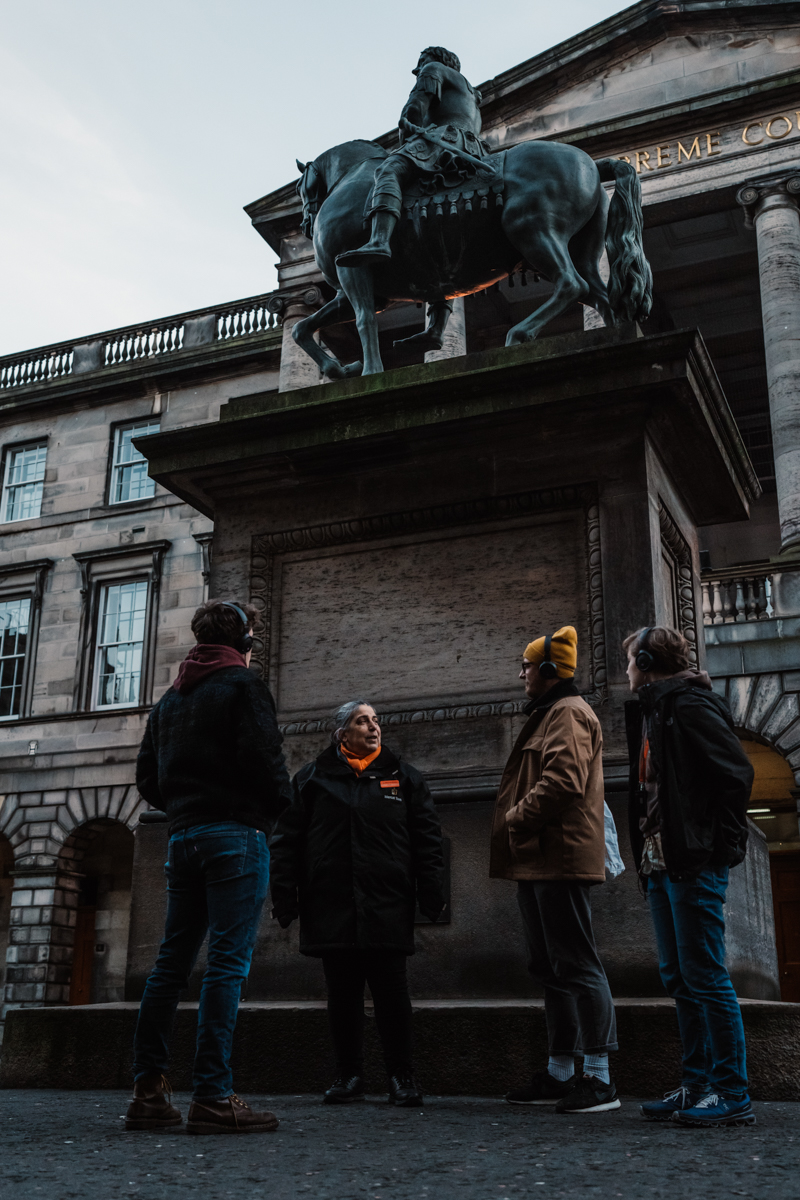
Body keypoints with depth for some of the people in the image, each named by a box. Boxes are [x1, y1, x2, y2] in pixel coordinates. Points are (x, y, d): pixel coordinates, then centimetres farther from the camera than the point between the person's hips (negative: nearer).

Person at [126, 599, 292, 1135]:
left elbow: (147, 775, 17)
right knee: (228, 963, -8)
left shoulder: (170, 698, 19)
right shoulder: (244, 686, -3)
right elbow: (263, 758, -14)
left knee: (172, 961, 9)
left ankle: (149, 1091, 10)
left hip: (183, 835, 7)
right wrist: (280, 802, 2)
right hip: (236, 833, -7)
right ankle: (213, 1097, -10)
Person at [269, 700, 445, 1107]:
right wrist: (285, 897, 0)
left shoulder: (403, 778, 11)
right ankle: (349, 1075, 21)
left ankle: (401, 1076, 14)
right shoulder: (312, 779, 9)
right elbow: (287, 840, 7)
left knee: (392, 994, 1)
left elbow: (427, 840, 9)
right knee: (342, 997, 7)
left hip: (387, 908, 0)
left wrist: (431, 893, -1)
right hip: (331, 909, 0)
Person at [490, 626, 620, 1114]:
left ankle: (600, 1077, -3)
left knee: (577, 964, -8)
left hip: (559, 859, -11)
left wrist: (515, 819, -16)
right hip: (539, 862, 11)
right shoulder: (548, 716, 25)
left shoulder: (569, 713, -9)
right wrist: (517, 827, 15)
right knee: (552, 968, 14)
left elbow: (564, 780, -23)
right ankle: (561, 1072, 21)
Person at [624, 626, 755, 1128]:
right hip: (662, 865, 10)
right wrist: (648, 855, 11)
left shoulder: (690, 705, -10)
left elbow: (737, 771, -18)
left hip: (694, 865, -10)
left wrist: (722, 845, -15)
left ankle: (732, 1094, 2)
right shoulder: (651, 710, 19)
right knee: (680, 979, 12)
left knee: (706, 977, -6)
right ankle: (698, 1084, 20)